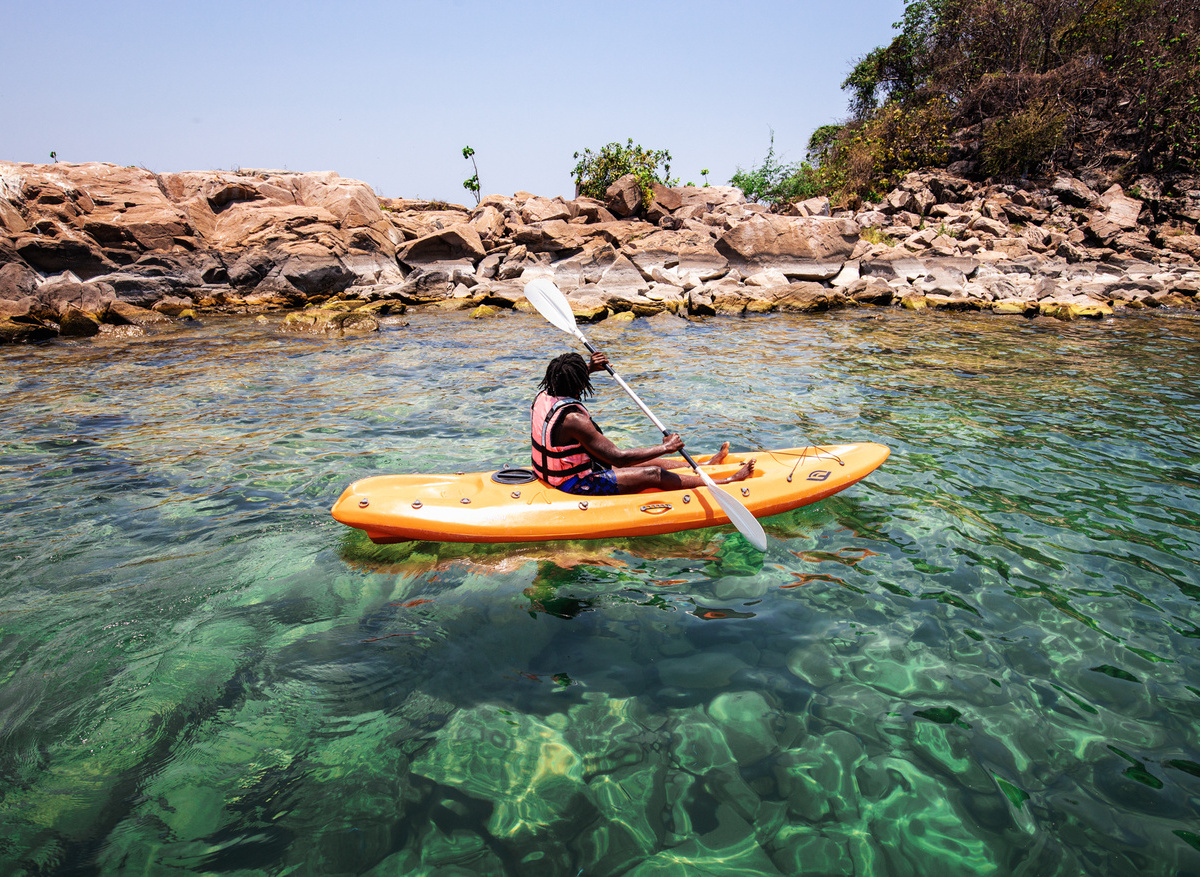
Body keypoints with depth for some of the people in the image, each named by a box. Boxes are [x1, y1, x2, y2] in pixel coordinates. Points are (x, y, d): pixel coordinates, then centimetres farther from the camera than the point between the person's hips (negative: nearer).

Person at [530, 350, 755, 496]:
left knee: (643, 460, 17)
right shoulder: (573, 418, -32)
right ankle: (727, 482, 3)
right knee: (654, 474, -7)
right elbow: (617, 457, -30)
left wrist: (590, 367, 9)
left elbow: (561, 380, 24)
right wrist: (665, 448, -21)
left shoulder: (544, 395, -4)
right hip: (577, 485, -10)